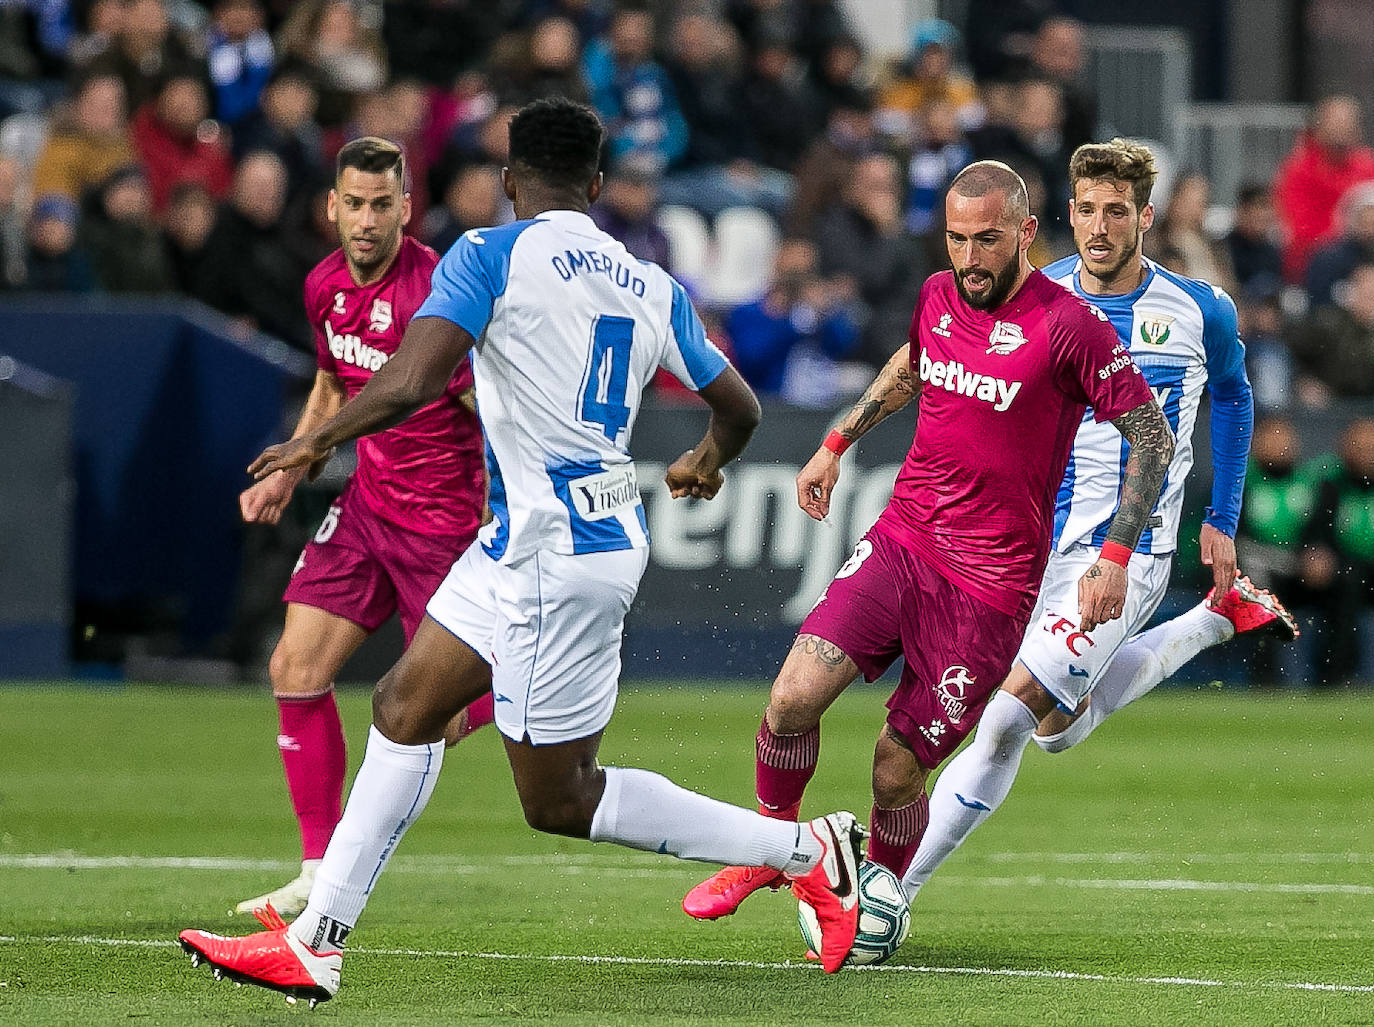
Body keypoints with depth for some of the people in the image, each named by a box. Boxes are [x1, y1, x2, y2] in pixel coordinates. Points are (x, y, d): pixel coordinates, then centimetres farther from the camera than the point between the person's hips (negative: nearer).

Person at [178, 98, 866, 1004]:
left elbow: (412, 382, -22)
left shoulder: (493, 255, -10)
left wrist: (315, 441, -5)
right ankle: (315, 943, 17)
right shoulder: (652, 284, 9)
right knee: (407, 706, 15)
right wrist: (706, 464, 39)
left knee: (559, 801, 1)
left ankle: (805, 851, 2)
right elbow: (739, 409, 16)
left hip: (553, 550, -8)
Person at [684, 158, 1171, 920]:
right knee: (794, 695, -14)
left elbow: (1153, 435, -7)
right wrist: (837, 443, 31)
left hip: (989, 587, -4)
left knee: (897, 768, -3)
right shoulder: (937, 297, 5)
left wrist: (1116, 557, -12)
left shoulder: (1069, 327, -13)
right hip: (900, 540, 5)